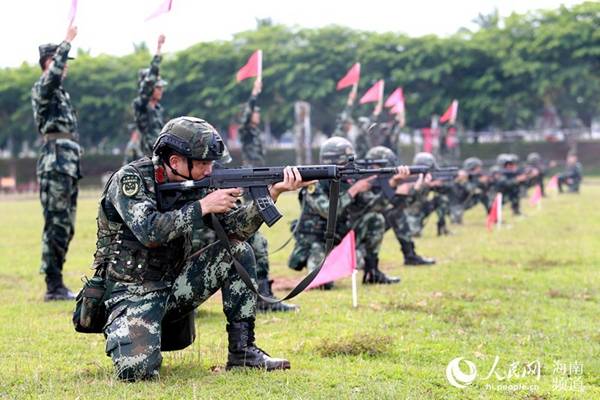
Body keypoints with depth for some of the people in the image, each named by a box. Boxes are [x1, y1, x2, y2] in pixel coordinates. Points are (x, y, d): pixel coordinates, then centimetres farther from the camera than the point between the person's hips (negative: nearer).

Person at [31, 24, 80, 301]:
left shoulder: (61, 93, 21)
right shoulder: (42, 89, -6)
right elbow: (53, 73, -29)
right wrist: (67, 42, -25)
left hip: (68, 166, 9)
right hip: (55, 165, -9)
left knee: (65, 226, 11)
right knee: (55, 224, -9)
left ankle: (57, 284, 15)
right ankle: (53, 286, -8)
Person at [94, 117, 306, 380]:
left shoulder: (192, 184, 2)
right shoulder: (129, 179, -16)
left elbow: (236, 227, -5)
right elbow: (149, 231, -32)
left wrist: (272, 193, -19)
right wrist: (203, 206, -28)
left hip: (174, 285, 6)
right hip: (132, 294, -6)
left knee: (237, 251, -8)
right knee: (137, 369, -30)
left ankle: (242, 351, -4)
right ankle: (120, 333, 8)